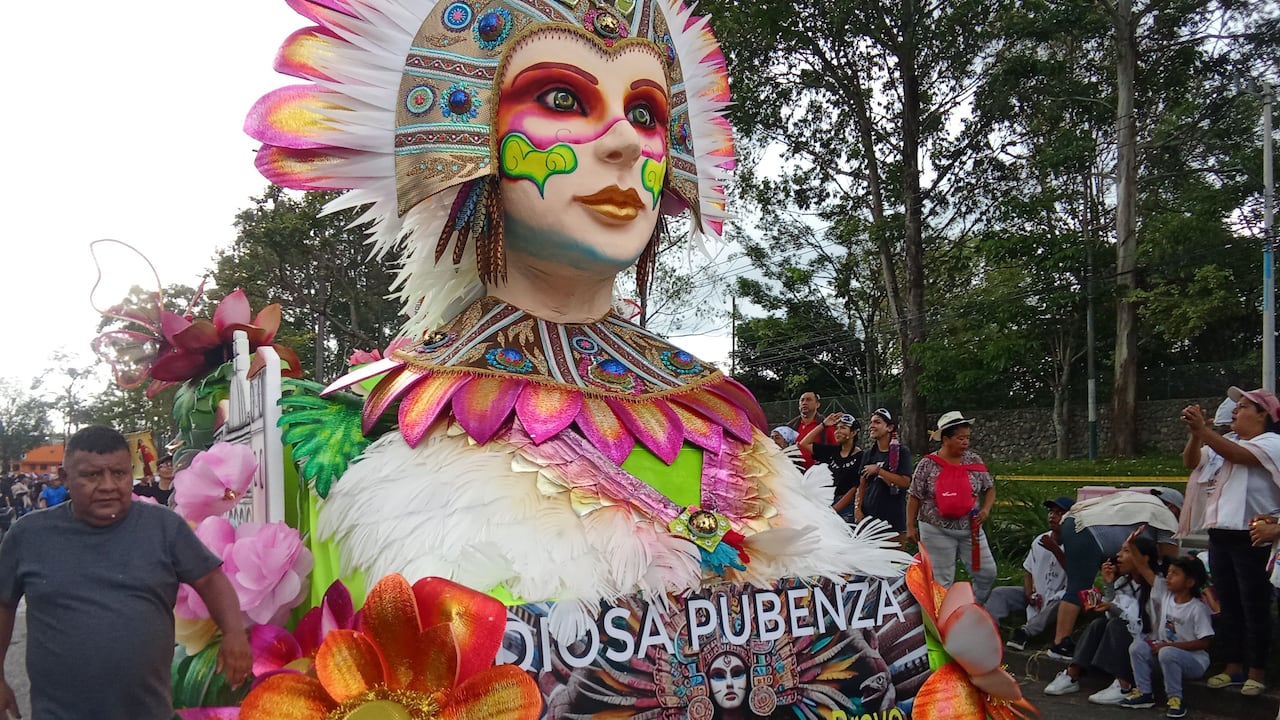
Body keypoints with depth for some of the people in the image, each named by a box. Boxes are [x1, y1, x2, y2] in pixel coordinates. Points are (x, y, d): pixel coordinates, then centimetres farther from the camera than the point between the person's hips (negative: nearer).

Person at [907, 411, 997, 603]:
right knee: (942, 580, 4)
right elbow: (915, 497, -3)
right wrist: (910, 526, -5)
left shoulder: (973, 460, 2)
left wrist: (986, 509, -7)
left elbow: (989, 488, 10)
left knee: (987, 572, 4)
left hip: (971, 528, 3)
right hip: (937, 531, -3)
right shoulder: (928, 464, -7)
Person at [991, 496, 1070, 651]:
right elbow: (1028, 570, 13)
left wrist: (1055, 550, -26)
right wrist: (1029, 592, -4)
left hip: (1057, 597, -6)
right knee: (998, 593, -9)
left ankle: (1026, 631, -49)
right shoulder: (1040, 540, 7)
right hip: (1037, 596, 6)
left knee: (1062, 601, -41)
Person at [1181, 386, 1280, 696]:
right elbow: (1191, 462, 7)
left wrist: (1203, 429, -31)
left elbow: (1237, 455, -24)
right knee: (1228, 605, 11)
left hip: (1251, 538, -7)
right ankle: (1233, 668, 19)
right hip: (1220, 534, 7)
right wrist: (1195, 433, -10)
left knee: (1254, 606, 0)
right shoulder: (1226, 444, 17)